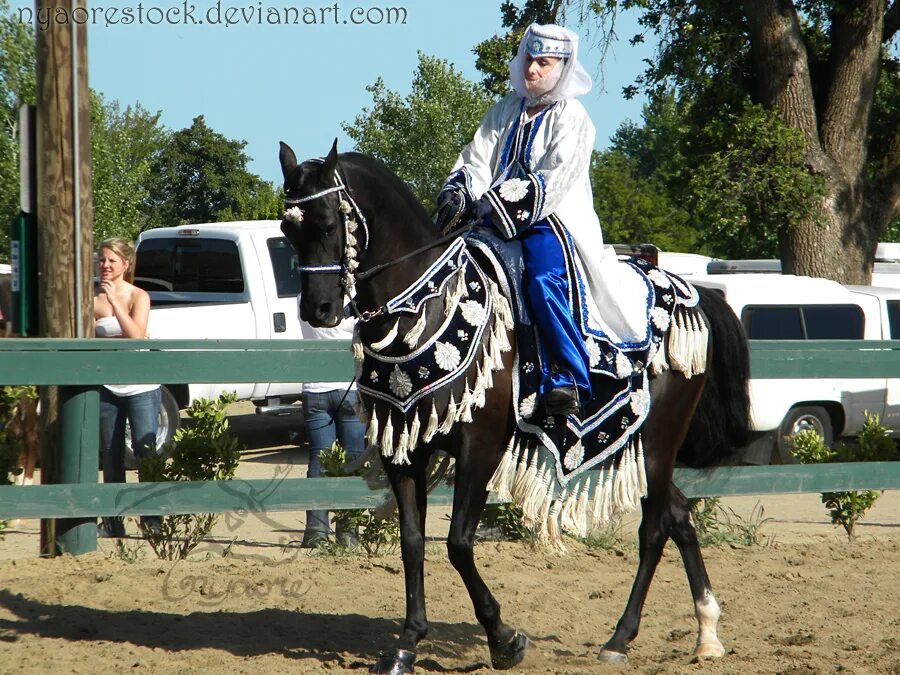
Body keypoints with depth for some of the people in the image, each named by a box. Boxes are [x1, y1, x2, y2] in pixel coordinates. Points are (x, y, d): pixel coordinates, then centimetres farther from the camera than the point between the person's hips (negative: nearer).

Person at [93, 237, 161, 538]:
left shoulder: (138, 296, -4)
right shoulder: (93, 299, 1)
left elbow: (136, 334, -19)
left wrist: (114, 300, -22)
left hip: (140, 387, -3)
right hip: (107, 387, 3)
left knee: (146, 451, -8)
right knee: (111, 457, 6)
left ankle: (151, 519, -5)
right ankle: (112, 521, 13)